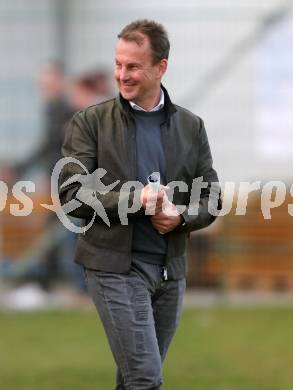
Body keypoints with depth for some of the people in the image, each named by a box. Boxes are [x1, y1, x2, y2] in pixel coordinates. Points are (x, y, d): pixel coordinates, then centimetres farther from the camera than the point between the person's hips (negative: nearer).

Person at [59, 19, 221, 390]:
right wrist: (135, 197, -20)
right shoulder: (90, 122, -2)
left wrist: (181, 217, -12)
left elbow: (211, 198, 10)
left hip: (170, 268, 4)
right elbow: (70, 193, -8)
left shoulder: (191, 126, 8)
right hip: (115, 265, -4)